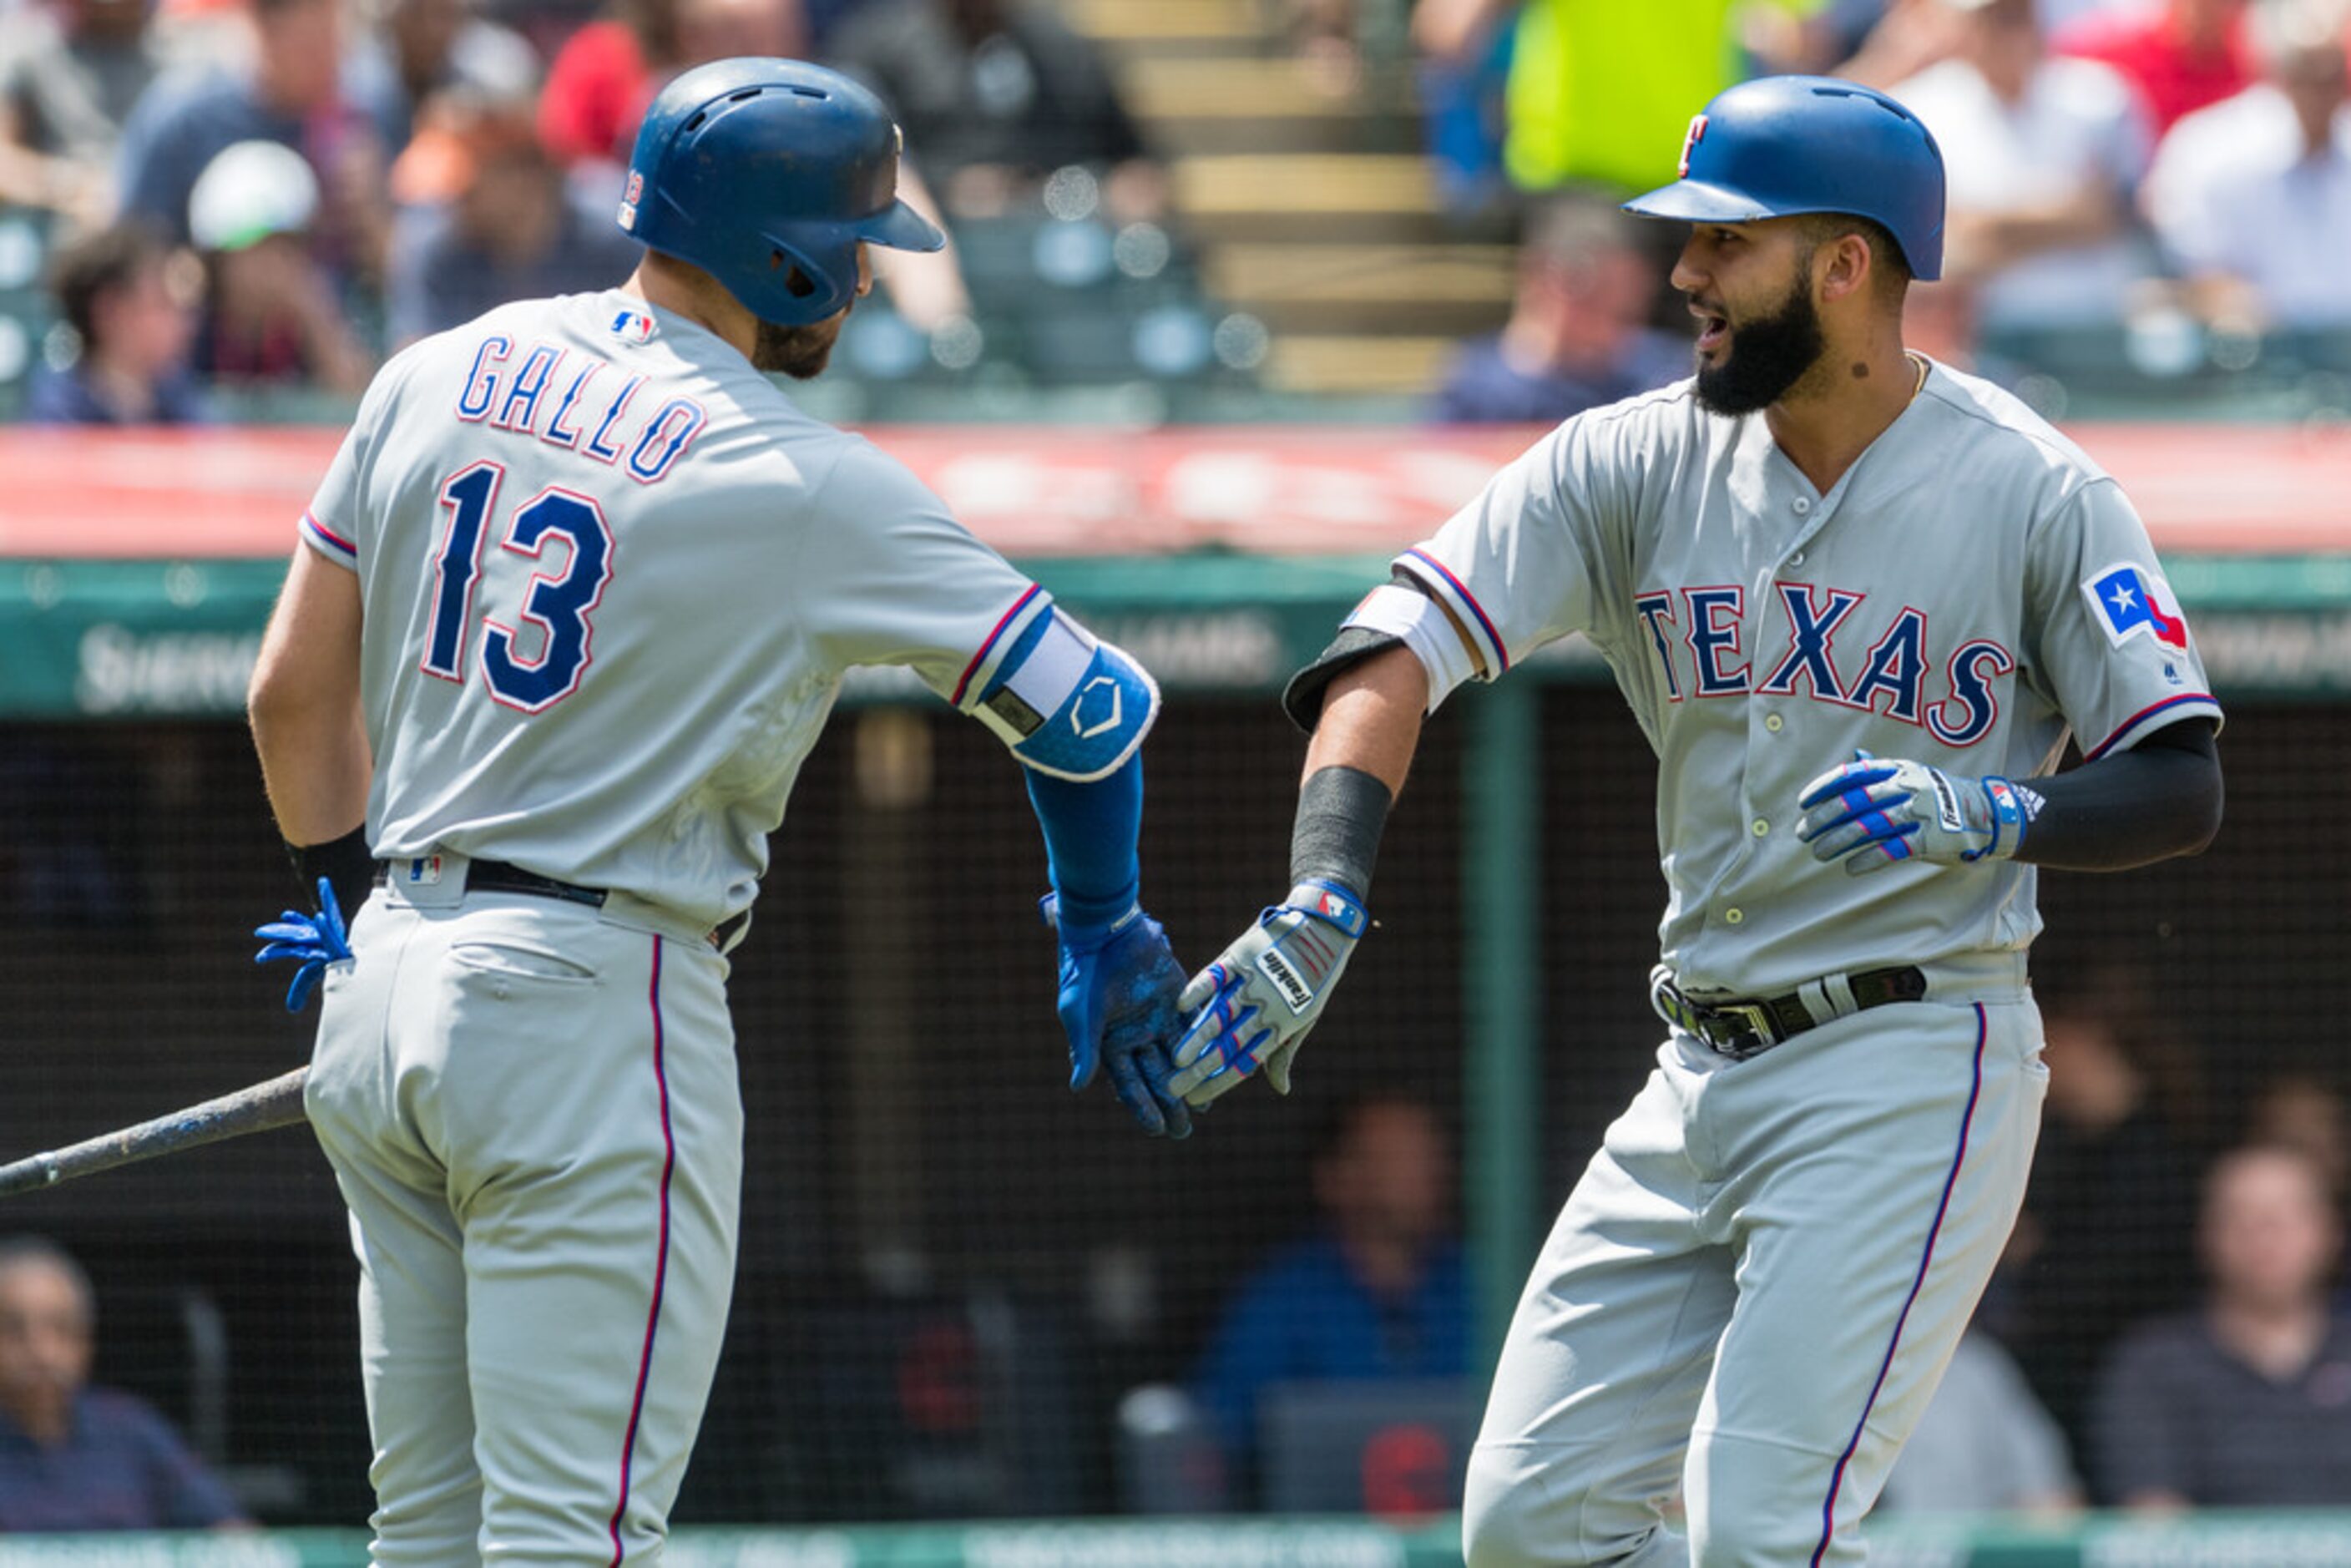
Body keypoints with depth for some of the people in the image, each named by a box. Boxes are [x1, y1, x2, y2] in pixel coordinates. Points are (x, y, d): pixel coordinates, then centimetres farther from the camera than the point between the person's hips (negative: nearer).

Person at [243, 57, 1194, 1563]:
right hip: (597, 1007, -7)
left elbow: (296, 689, 12)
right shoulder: (809, 483, -10)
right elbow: (1095, 707, -6)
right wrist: (1105, 933, 11)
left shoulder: (435, 378, 7)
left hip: (388, 988, 7)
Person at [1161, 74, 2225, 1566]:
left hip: (1911, 1069, -6)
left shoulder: (2037, 494, -7)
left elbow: (2186, 788, -4)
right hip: (1702, 1080, 6)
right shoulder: (1633, 465, 3)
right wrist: (1321, 906, -23)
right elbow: (1397, 655, -7)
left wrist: (1990, 815, -24)